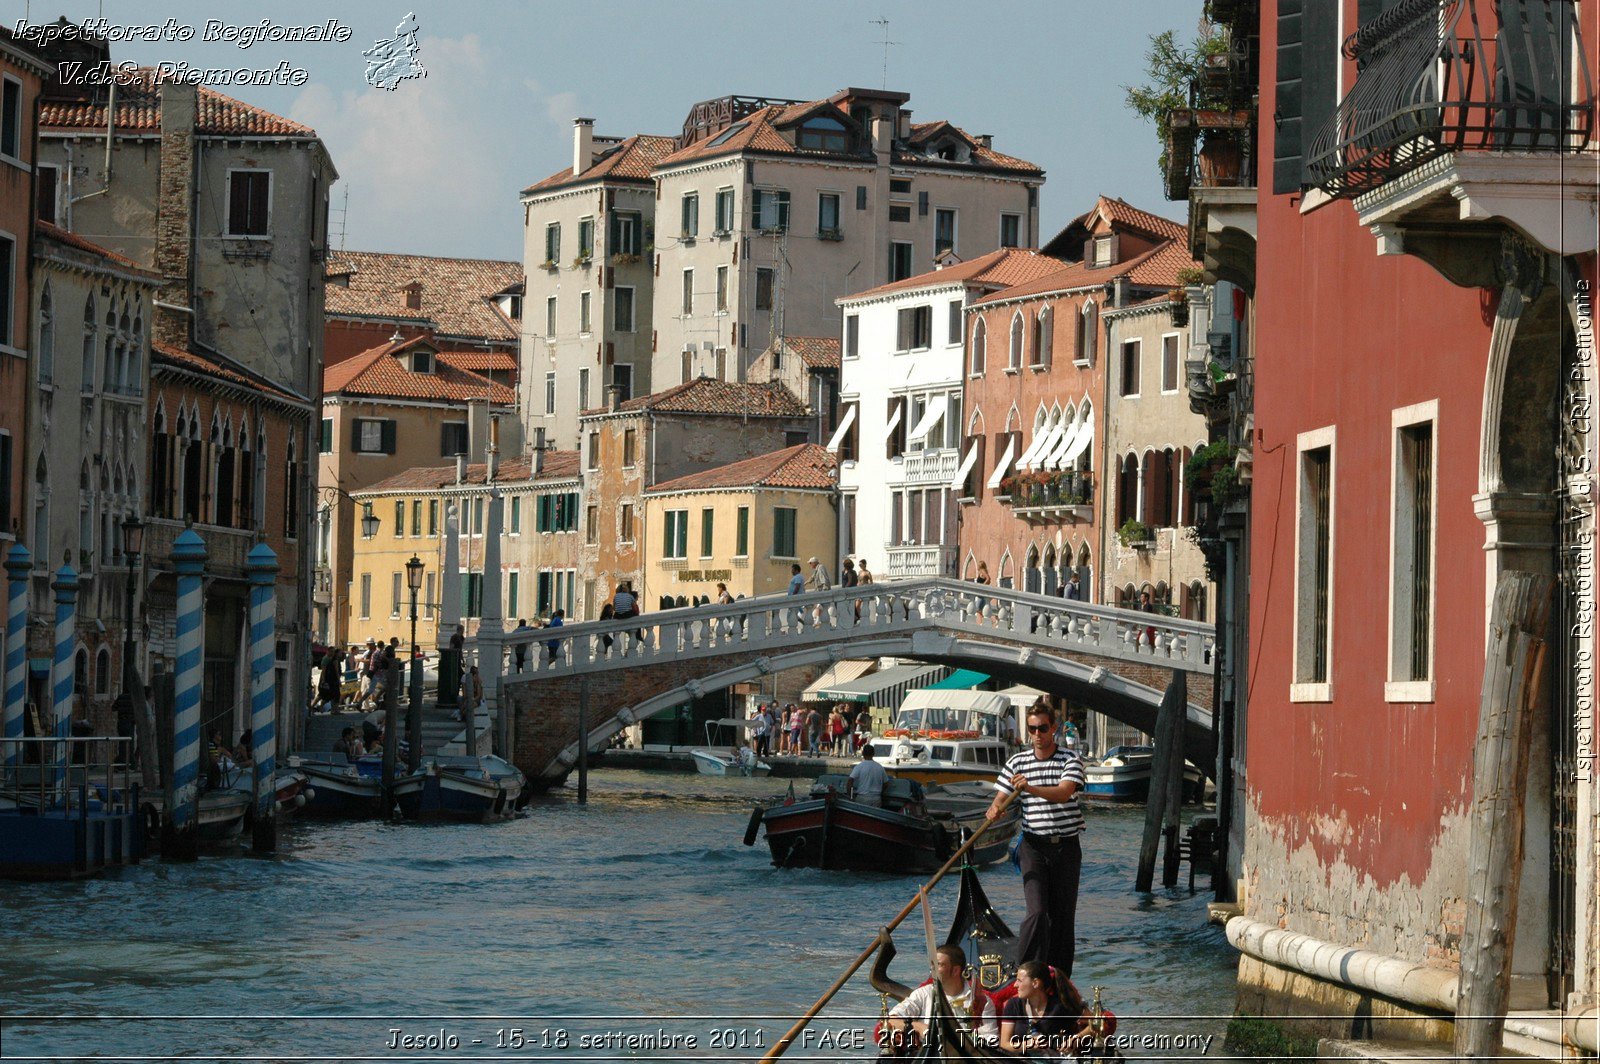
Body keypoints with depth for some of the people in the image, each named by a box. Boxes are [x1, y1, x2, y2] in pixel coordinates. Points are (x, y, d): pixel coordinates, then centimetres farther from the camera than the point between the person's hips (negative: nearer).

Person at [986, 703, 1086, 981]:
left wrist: (1030, 788, -36)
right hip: (1034, 846, 0)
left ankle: (1060, 978, 13)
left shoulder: (1070, 760, -2)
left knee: (1063, 916, 5)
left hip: (1066, 846, 0)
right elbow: (999, 800, 3)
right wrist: (994, 810, -22)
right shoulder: (1017, 762, 4)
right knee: (1038, 912, -15)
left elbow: (1064, 792, -20)